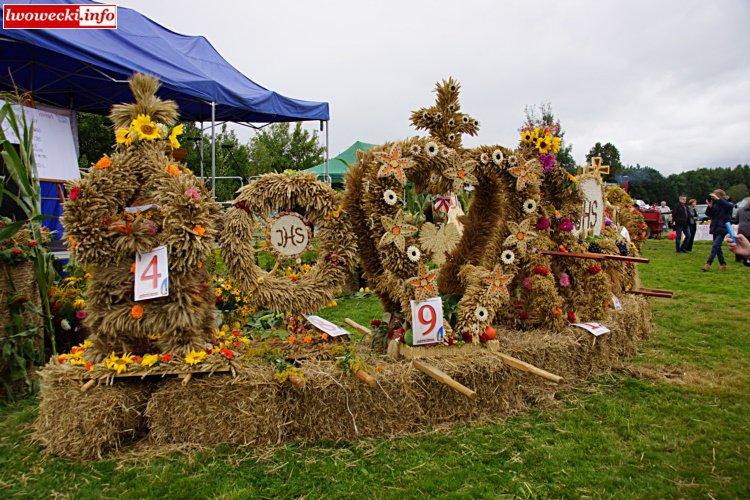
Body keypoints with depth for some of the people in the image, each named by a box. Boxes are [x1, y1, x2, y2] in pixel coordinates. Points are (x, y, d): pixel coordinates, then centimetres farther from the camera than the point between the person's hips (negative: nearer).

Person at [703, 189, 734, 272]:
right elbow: (710, 215, 9)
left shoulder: (726, 203, -6)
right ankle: (722, 264, 21)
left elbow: (730, 206, -30)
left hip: (722, 228, -7)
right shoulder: (715, 204, 9)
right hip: (715, 228, 7)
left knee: (715, 246, -15)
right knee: (717, 247, 10)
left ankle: (708, 264, -20)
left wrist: (718, 199, -29)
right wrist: (709, 206, -7)